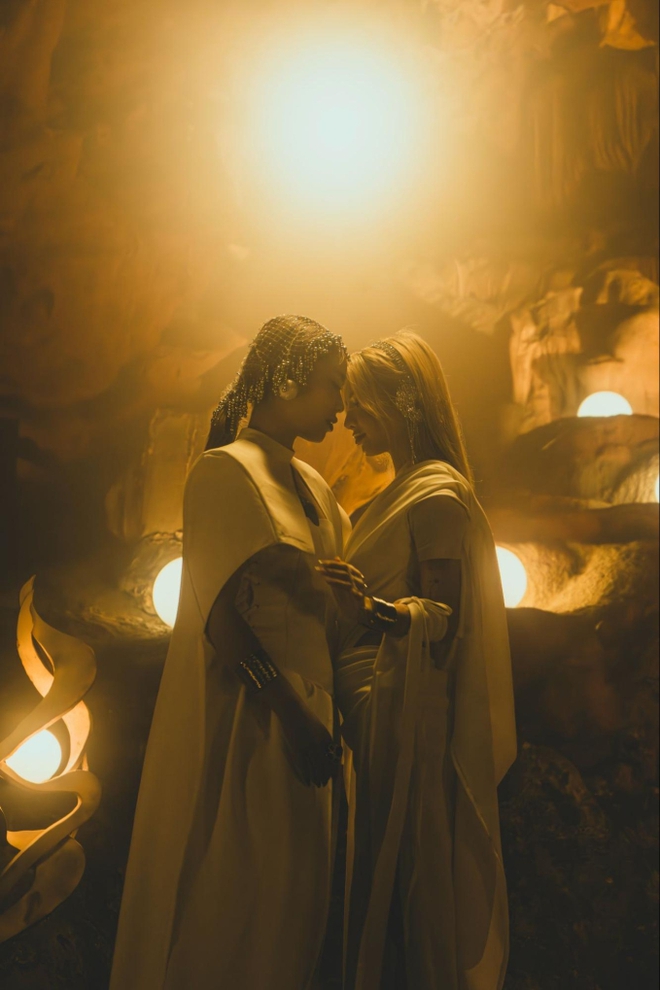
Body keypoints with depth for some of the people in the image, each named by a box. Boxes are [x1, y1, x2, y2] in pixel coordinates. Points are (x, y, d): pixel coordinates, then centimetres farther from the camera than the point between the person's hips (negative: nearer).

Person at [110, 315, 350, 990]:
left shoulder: (309, 483, 13)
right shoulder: (225, 471, -11)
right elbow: (222, 617, -17)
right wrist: (295, 716, -18)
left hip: (301, 710, 8)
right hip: (243, 719, -8)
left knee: (290, 892, 15)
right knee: (233, 898, 3)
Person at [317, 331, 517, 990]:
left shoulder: (437, 494, -11)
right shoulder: (400, 494, 18)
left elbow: (444, 614, -19)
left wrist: (372, 609, -34)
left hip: (403, 709, -9)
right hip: (370, 705, 9)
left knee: (399, 869, -2)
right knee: (374, 865, 11)